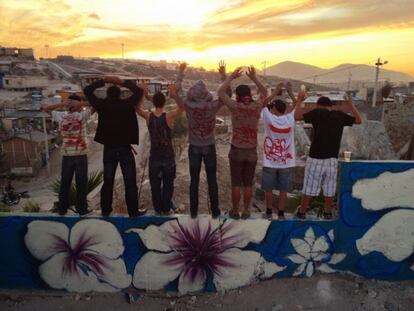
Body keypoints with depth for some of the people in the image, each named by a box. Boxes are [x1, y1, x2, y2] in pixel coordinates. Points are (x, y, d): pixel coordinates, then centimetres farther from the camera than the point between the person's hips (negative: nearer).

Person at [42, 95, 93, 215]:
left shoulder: (61, 115, 2)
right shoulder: (82, 115, -8)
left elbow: (45, 108, 17)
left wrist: (62, 104, 6)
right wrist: (81, 104, -8)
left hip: (66, 155, 3)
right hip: (80, 155, -3)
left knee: (65, 183, 12)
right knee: (81, 183, 5)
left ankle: (62, 208, 19)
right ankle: (82, 208, 12)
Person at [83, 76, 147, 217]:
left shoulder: (102, 105, -2)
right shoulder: (126, 104, -8)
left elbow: (87, 90, 10)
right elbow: (139, 91, 5)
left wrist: (103, 81, 13)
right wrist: (123, 82, 8)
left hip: (108, 148, 3)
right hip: (124, 148, -3)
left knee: (108, 181, 12)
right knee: (130, 182, 3)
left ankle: (105, 210, 21)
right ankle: (133, 211, 8)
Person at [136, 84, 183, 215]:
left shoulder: (148, 116, -9)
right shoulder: (169, 116, -16)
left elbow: (137, 108, 10)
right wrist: (175, 96, -15)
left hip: (154, 157, 2)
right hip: (168, 156, -2)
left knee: (155, 185, 14)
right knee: (168, 185, 13)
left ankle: (158, 209, 22)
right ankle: (166, 209, 20)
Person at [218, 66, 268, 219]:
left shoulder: (235, 106, -14)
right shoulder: (257, 107, -6)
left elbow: (221, 92, -2)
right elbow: (265, 93, 14)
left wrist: (231, 76, 4)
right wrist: (254, 78, 11)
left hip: (236, 150, -2)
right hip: (252, 151, 2)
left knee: (236, 184, 9)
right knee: (248, 184, 12)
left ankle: (235, 211, 20)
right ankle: (246, 211, 23)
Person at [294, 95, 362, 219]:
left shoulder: (317, 113, -6)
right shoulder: (340, 115, 4)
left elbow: (297, 116, -7)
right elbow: (359, 120, 18)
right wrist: (350, 105, 26)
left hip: (315, 158, -3)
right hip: (332, 159, 3)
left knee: (309, 188, 5)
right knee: (329, 189, 14)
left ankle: (302, 212, 15)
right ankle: (327, 212, 24)